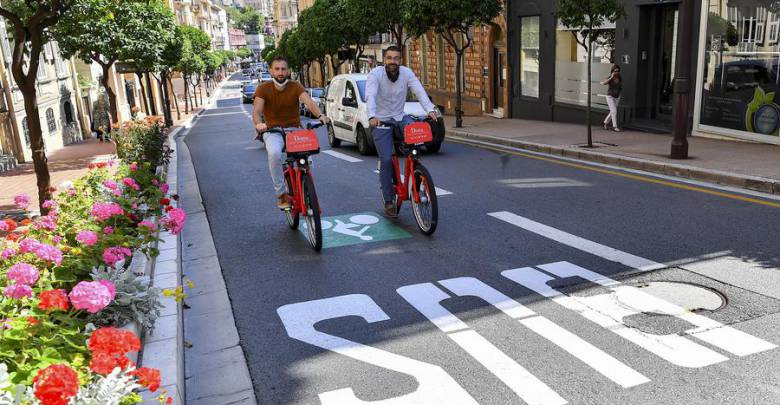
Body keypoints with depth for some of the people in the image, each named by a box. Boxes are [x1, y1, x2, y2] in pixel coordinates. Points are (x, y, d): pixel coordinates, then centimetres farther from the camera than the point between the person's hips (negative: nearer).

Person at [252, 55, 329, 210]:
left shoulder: (295, 86, -3)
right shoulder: (263, 89, -4)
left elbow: (309, 102, -20)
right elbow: (256, 110, -17)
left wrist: (320, 115, -41)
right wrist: (258, 123, -41)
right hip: (272, 131, -1)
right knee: (274, 153, -33)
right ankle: (282, 194, -19)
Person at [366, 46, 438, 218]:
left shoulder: (406, 73, -4)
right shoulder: (375, 74, -13)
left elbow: (419, 91, -18)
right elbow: (370, 96, -28)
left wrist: (430, 109, -36)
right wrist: (372, 116, -46)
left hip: (399, 118, 3)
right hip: (380, 121, -3)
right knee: (386, 160, -10)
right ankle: (388, 202, 4)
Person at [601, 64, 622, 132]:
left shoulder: (620, 79, 0)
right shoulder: (610, 78, -12)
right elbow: (604, 83, -33)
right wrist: (611, 78, -33)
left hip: (617, 97, 5)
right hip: (610, 96, -5)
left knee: (612, 112, 14)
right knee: (614, 111, -12)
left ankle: (606, 122, 35)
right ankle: (615, 126, -6)